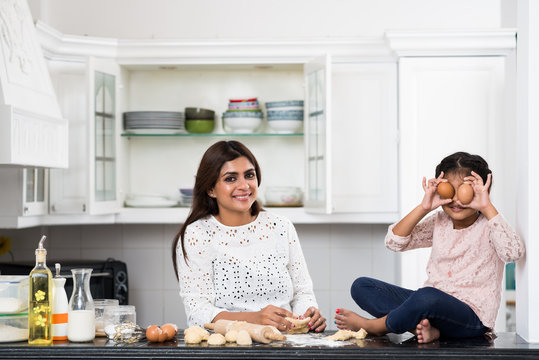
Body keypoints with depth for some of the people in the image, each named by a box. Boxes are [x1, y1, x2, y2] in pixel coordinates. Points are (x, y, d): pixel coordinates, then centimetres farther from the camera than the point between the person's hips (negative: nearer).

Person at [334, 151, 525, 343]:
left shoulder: (488, 226, -3)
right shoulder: (439, 222, 12)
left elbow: (513, 253, -25)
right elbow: (394, 242, 4)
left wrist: (487, 207, -22)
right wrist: (423, 208, -7)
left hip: (471, 317, -7)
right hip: (431, 306, 7)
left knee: (428, 297, -41)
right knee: (361, 286, -3)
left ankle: (371, 326, -13)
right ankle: (423, 325, -24)